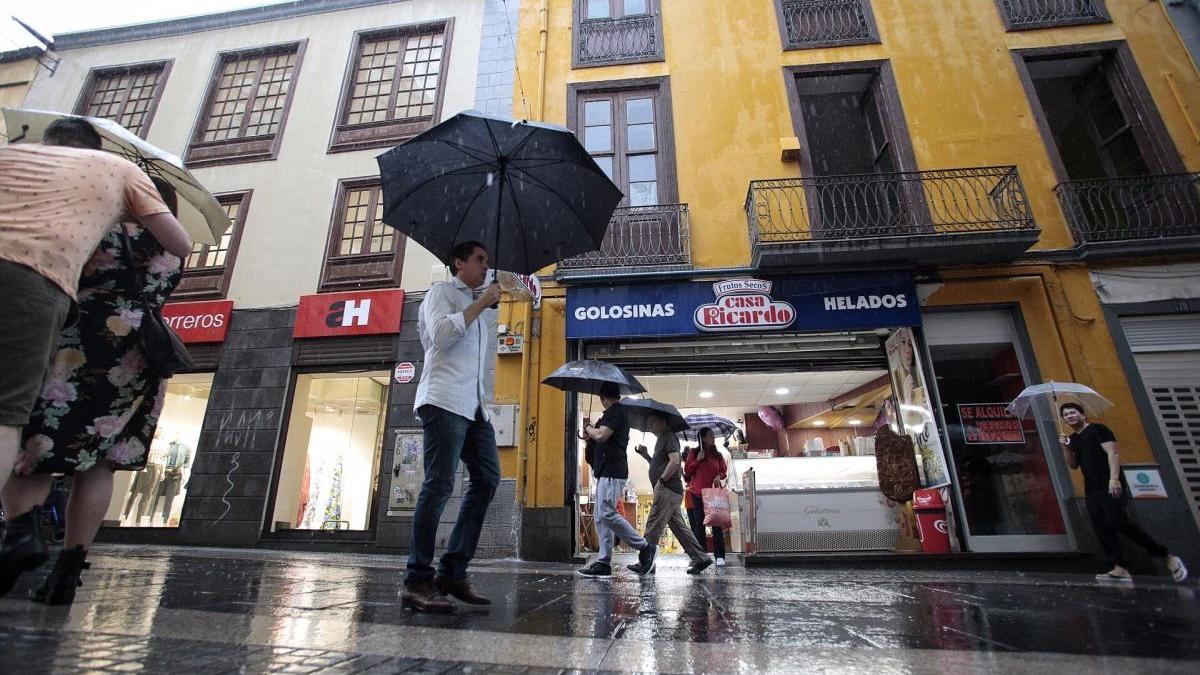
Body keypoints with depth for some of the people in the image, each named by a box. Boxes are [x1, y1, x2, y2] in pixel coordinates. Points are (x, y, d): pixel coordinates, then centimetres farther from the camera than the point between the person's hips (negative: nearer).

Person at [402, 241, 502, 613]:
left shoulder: (478, 305, 29)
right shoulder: (442, 292, 6)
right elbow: (441, 334, -14)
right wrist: (480, 303, -8)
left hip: (474, 404, 9)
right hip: (445, 399, -9)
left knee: (488, 477, 1)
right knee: (439, 483, -12)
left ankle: (453, 571, 8)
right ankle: (417, 581, -4)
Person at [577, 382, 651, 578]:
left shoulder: (614, 411, -10)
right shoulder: (621, 412, 21)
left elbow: (601, 435, -21)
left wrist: (588, 427, -3)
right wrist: (592, 430, 15)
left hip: (611, 471, -11)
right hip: (607, 471, 11)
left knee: (607, 513, -12)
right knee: (600, 516, 8)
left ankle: (644, 547, -2)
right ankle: (604, 562, 10)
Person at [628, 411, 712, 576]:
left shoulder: (669, 437, -7)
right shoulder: (661, 439, 23)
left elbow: (674, 461, -20)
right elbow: (658, 465, 27)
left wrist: (661, 480, -18)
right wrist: (646, 455, 13)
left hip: (668, 489, -10)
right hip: (670, 491, 10)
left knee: (653, 526, -8)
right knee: (679, 526, 11)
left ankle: (645, 563, -4)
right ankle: (701, 558, 14)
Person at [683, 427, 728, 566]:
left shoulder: (718, 455, 7)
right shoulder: (694, 453, 1)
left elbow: (723, 471, 13)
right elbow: (687, 471, 0)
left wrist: (719, 476, -9)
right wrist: (697, 460, -11)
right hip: (697, 493, -1)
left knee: (716, 524, -3)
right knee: (699, 524, 4)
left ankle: (720, 556, 1)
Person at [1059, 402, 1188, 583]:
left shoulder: (1097, 429, -3)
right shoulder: (1073, 439, 17)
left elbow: (1112, 453, -13)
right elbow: (1073, 465, 16)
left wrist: (1114, 478, -24)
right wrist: (1067, 448, -1)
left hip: (1109, 486, -7)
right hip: (1091, 490, 7)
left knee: (1119, 522, -17)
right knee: (1102, 529, 0)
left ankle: (1166, 556, 1)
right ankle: (1119, 568, 0)